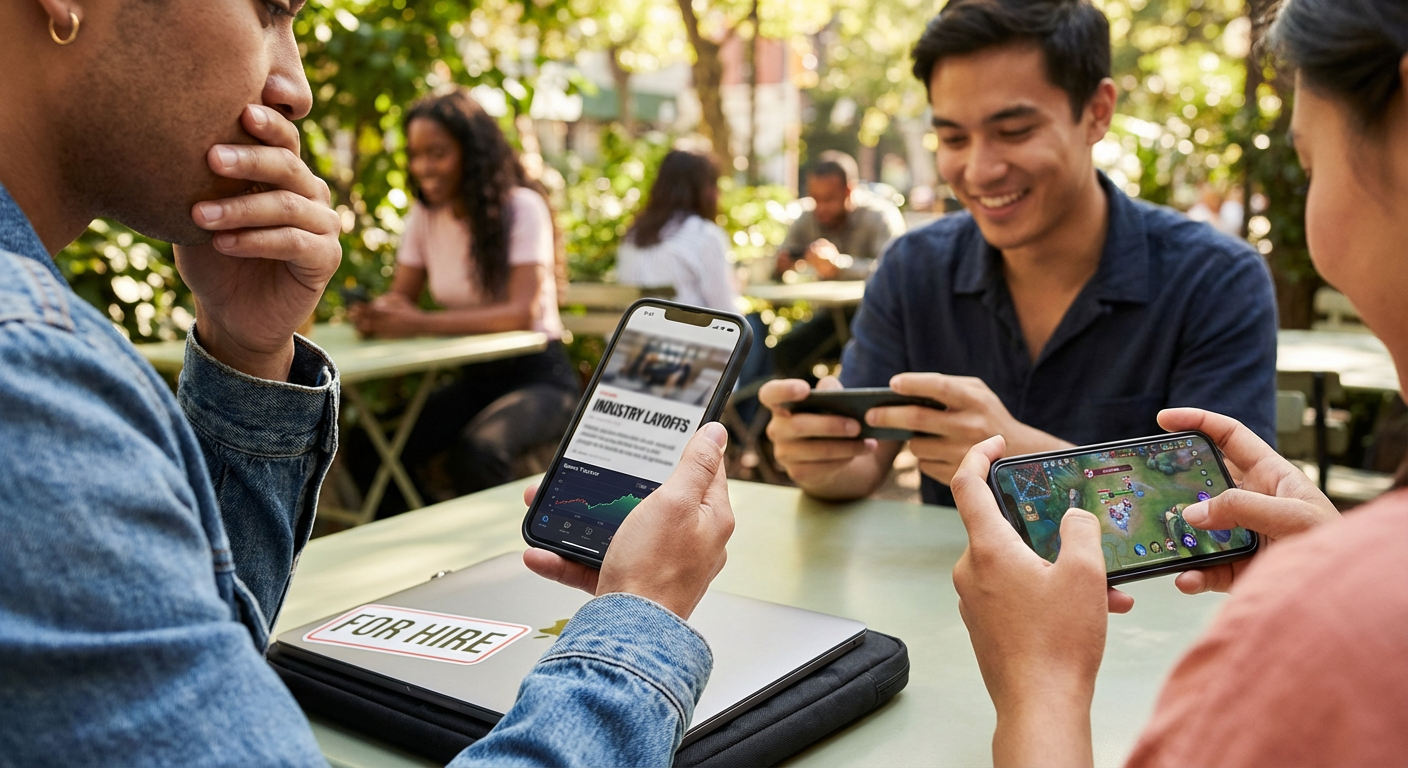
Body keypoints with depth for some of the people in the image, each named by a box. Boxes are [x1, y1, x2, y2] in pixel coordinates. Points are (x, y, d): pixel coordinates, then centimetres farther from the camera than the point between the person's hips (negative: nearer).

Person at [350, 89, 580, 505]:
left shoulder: (522, 207, -13)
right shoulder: (424, 214, 5)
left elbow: (522, 312, -24)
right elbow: (402, 295, 5)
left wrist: (421, 324, -34)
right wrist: (377, 313, -21)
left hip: (537, 376, -5)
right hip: (474, 379, 6)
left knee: (475, 451, -35)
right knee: (369, 450, -15)